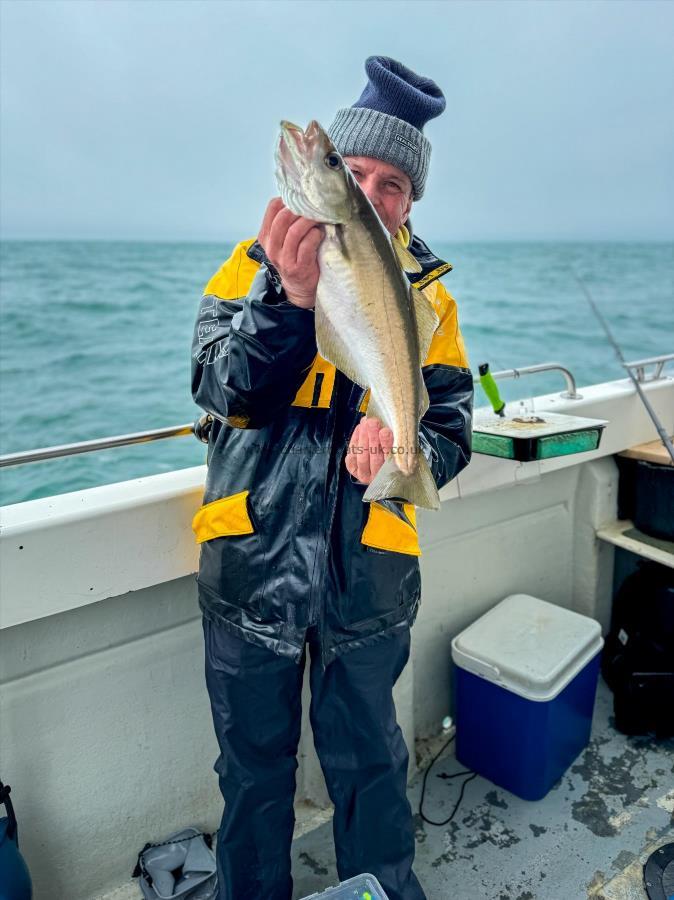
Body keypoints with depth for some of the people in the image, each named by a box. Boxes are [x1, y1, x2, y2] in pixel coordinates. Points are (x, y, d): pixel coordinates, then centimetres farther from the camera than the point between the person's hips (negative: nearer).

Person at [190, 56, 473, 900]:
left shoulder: (425, 296, 1)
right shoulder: (256, 264, -2)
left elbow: (451, 429, -1)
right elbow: (224, 390, -16)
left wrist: (403, 453, -24)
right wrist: (290, 295, -32)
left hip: (369, 576, 1)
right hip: (250, 567, 0)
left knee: (367, 757, 21)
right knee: (254, 763, 19)